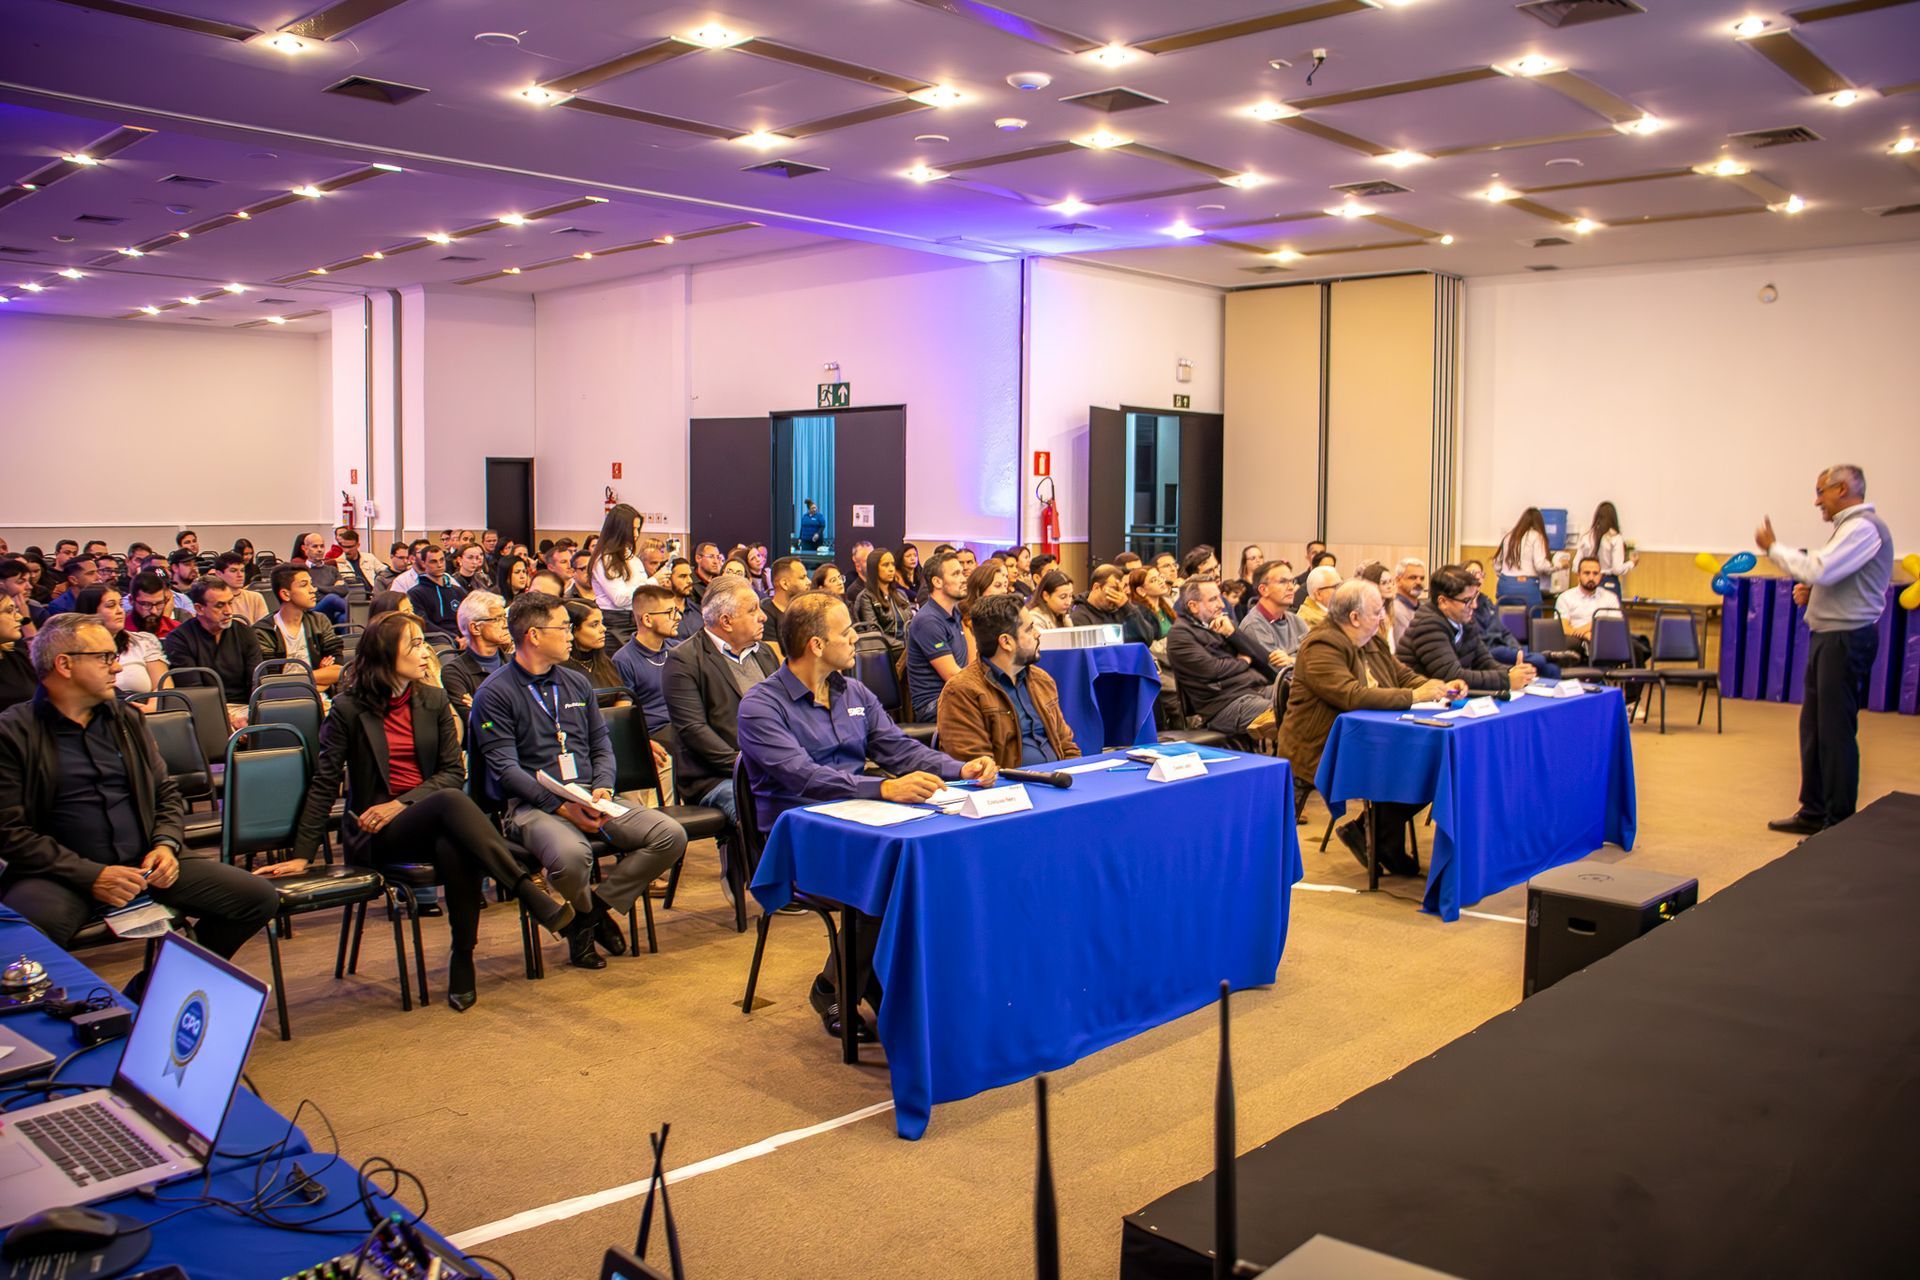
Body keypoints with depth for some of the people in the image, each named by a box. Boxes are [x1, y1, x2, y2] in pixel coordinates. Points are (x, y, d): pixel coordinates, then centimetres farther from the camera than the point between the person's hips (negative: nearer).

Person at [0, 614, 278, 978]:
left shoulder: (127, 719, 17)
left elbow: (167, 792, 22)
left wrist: (166, 844, 0)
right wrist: (91, 876, -17)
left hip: (144, 866, 6)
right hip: (64, 876, -6)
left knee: (260, 897, -9)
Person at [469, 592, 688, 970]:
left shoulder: (576, 682, 18)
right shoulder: (495, 694, -2)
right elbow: (505, 767, -11)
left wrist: (603, 789, -4)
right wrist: (562, 806, -20)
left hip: (589, 798, 6)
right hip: (531, 804, -6)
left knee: (671, 836, -16)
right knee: (571, 855, -38)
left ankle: (600, 907, 1)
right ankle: (582, 915, -2)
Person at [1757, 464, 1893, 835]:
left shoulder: (1862, 527, -14)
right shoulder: (1851, 526, 19)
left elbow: (1819, 569, -24)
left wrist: (1773, 547, -12)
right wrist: (1811, 592, 8)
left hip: (1846, 639, -10)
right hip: (1830, 637, 10)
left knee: (1836, 730, -6)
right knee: (1813, 727, 14)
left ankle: (1840, 823, 1)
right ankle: (1813, 812, 23)